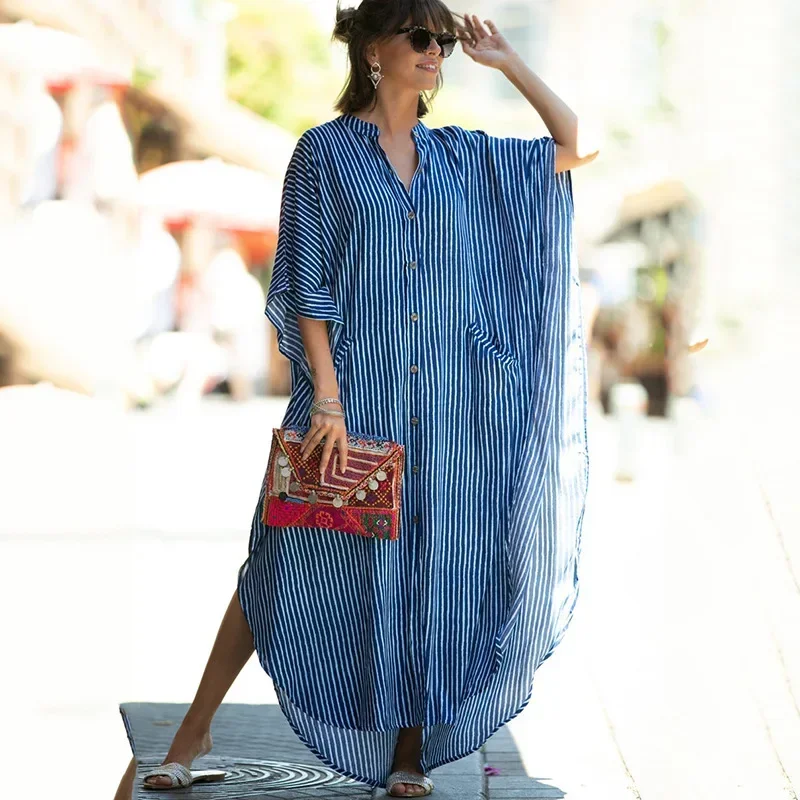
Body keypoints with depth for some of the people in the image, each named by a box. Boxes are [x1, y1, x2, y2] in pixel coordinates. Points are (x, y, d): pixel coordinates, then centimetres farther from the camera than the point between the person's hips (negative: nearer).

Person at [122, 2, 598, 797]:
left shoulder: (460, 156, 9)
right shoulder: (326, 151, -2)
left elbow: (570, 147, 13)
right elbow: (305, 285, -5)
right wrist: (327, 397, -13)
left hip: (446, 406, 4)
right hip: (352, 394, -3)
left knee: (430, 572, 5)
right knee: (291, 560, 2)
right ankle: (195, 732, 13)